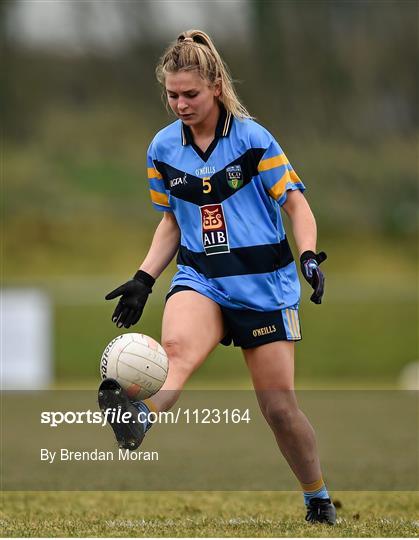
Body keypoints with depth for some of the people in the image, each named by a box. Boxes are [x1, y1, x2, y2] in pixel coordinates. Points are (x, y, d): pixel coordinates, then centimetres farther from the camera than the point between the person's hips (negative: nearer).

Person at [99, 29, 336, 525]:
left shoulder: (252, 138, -6)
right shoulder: (163, 149, 4)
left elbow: (296, 204, -4)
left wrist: (308, 256, -21)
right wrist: (144, 279, 6)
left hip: (264, 284, -2)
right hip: (200, 279, 2)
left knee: (279, 406, 0)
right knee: (176, 345, -33)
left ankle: (319, 499, 23)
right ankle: (135, 423, -64)